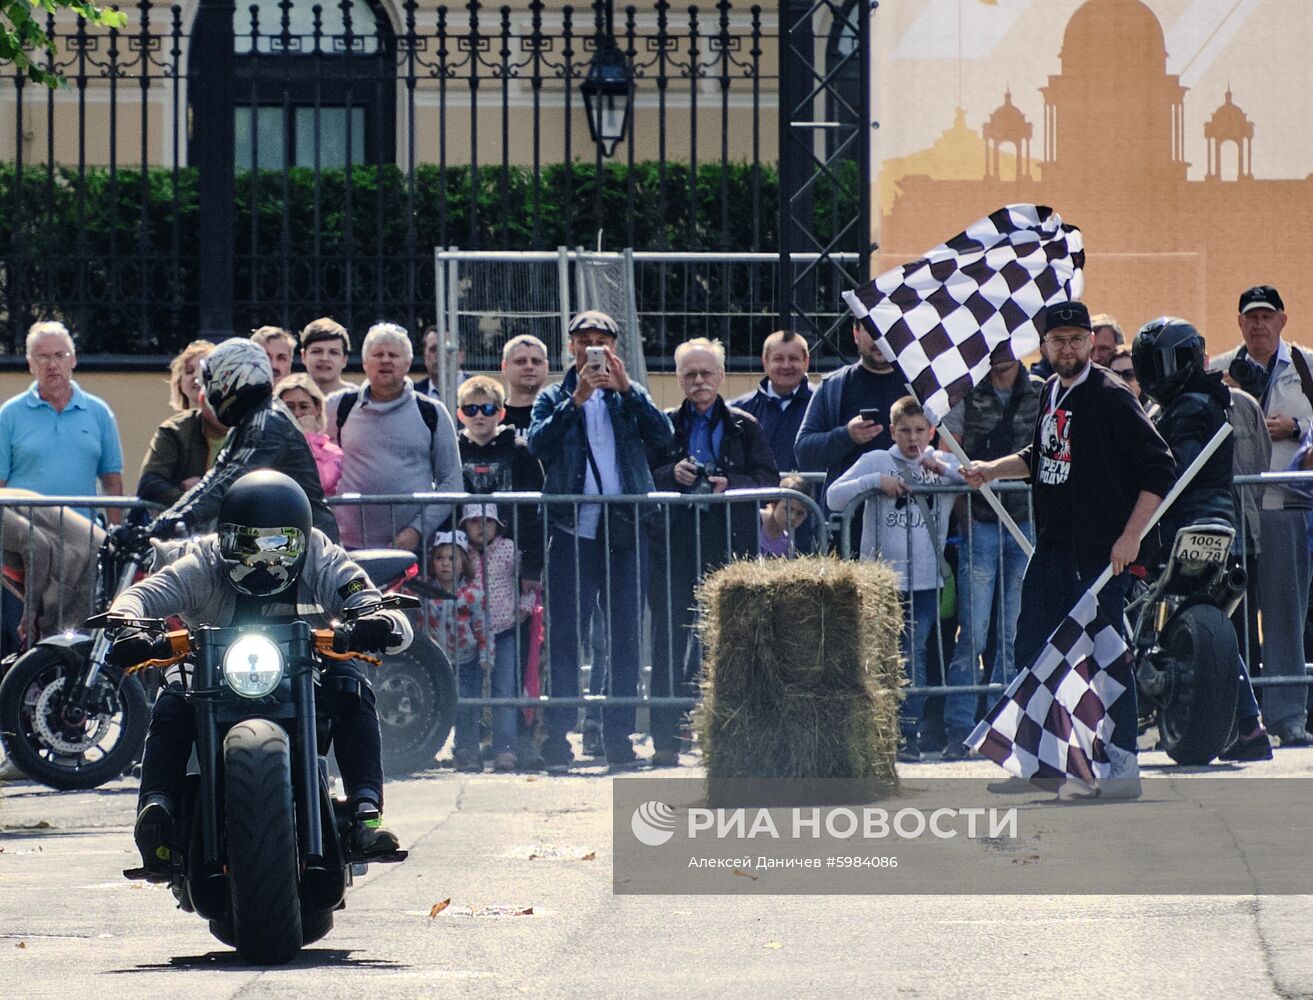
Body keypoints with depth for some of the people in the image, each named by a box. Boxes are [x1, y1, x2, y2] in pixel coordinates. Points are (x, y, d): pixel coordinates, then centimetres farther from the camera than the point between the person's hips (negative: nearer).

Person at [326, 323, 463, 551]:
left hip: (413, 547, 0)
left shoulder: (432, 413, 8)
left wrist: (418, 530, -5)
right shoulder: (340, 407, 9)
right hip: (351, 546, 0)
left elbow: (451, 482, 7)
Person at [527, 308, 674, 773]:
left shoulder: (630, 396, 14)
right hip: (572, 530, -2)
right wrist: (576, 400, -15)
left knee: (625, 637, 3)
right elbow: (538, 443, -7)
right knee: (564, 635, -5)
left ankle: (619, 735, 7)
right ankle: (557, 735, -4)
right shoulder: (554, 398, 11)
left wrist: (626, 389, -12)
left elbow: (662, 435, -3)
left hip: (625, 530, 2)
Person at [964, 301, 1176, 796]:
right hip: (1050, 549, 8)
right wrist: (991, 470, 14)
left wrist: (1131, 535, -17)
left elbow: (1159, 468, -12)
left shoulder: (1112, 397, -10)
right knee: (1032, 651, 9)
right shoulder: (1050, 393, 13)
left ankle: (1123, 764, -1)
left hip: (1100, 551, -8)